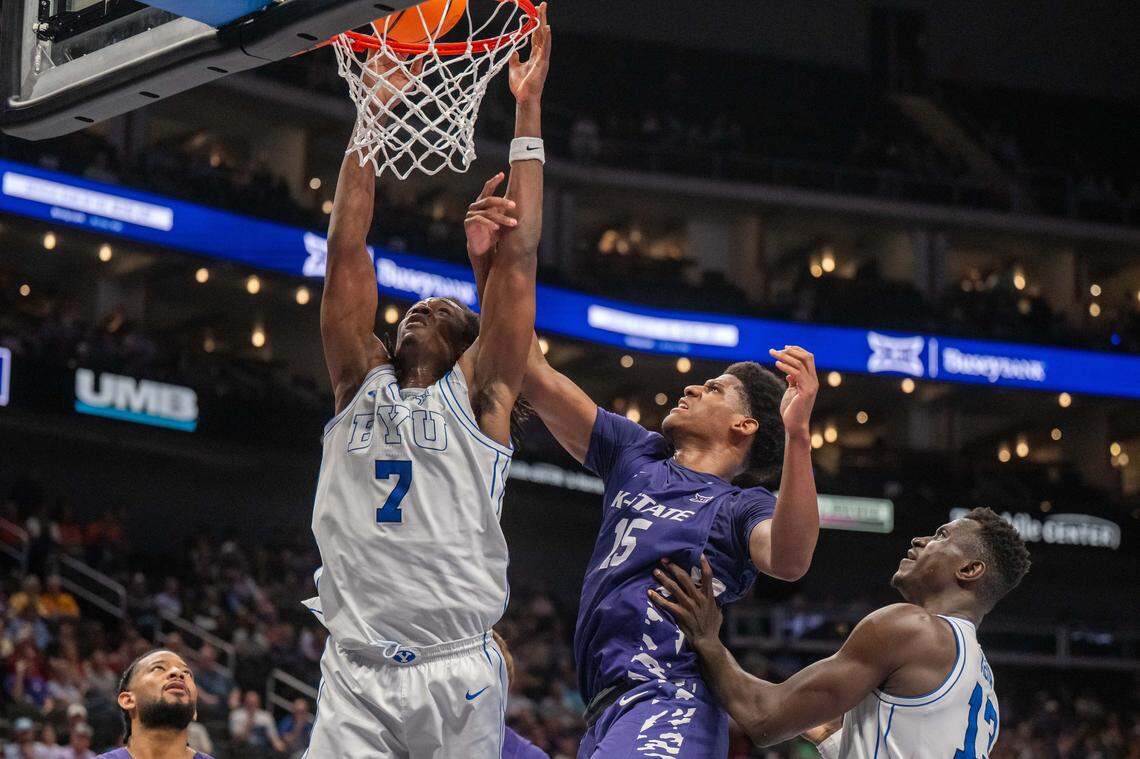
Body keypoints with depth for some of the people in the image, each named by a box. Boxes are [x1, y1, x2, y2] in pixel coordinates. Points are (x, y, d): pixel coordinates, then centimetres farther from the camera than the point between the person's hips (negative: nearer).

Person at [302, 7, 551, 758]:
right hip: (355, 675, 2)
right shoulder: (361, 383, 15)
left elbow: (518, 258, 4)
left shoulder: (478, 394, 9)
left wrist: (529, 112, 3)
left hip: (458, 674, -2)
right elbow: (347, 251, 12)